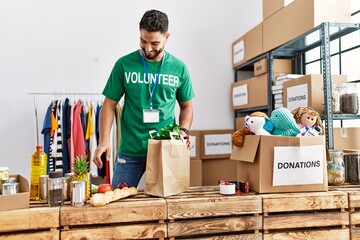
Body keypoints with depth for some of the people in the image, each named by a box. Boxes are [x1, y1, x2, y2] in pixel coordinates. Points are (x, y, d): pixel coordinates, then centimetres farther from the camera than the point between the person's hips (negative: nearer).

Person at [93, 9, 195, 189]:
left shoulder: (179, 68, 2)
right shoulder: (124, 65, -2)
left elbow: (186, 106, 13)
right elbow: (109, 105, 1)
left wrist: (183, 130, -6)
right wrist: (104, 140, -11)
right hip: (130, 151, -1)